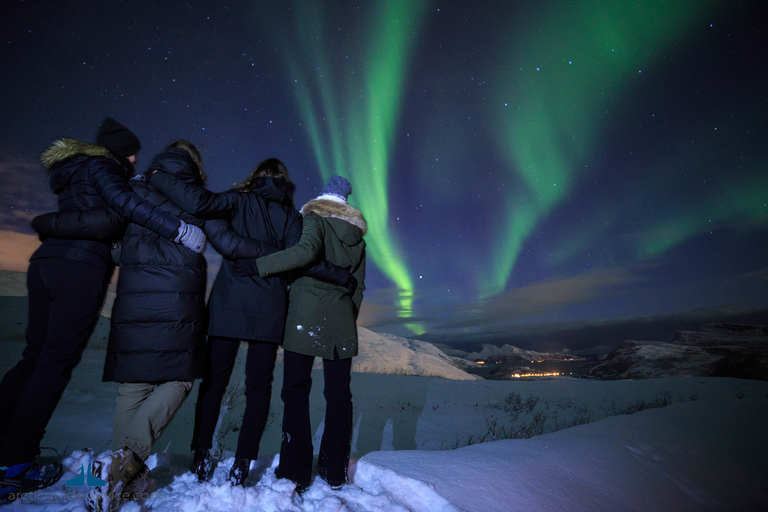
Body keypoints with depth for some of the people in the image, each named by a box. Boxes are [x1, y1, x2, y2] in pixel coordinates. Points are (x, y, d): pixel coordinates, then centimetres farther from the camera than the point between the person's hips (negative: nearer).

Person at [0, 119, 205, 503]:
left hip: (45, 262, 9)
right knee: (57, 361, -5)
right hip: (80, 268, -9)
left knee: (36, 356, 14)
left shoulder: (73, 173, 28)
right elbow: (123, 202, -20)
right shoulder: (102, 166, 0)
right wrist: (180, 230, -24)